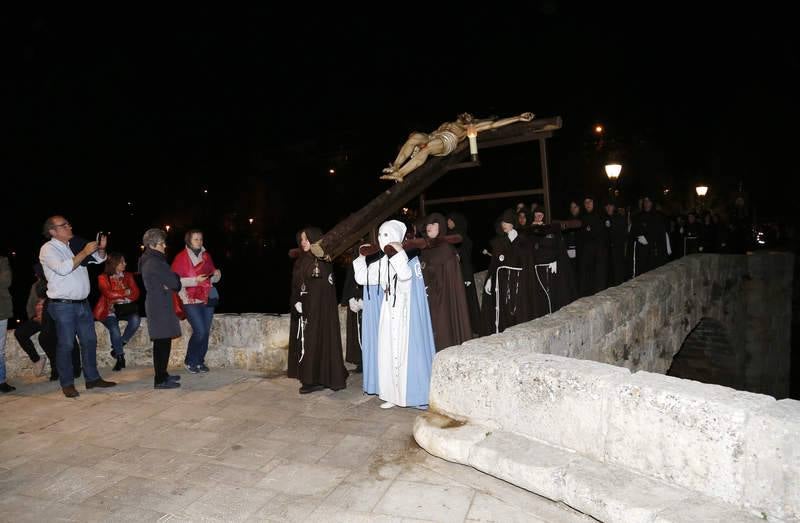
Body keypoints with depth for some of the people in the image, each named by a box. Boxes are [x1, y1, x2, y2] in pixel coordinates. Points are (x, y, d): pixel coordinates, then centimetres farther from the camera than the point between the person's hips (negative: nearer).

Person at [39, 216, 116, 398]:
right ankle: (67, 384, 10)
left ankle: (92, 378, 20)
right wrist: (84, 252, -21)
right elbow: (62, 268, -23)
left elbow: (100, 259, 16)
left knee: (90, 341, 10)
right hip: (63, 306, -7)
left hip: (82, 303, 7)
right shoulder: (48, 249, -6)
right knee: (66, 345, -1)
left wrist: (101, 248, -4)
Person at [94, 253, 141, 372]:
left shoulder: (128, 276, 11)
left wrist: (118, 297, -13)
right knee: (114, 329, -29)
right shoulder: (103, 278, 0)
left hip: (125, 309, 3)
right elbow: (108, 294, -15)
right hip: (109, 311, -3)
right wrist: (126, 293, -6)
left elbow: (136, 294, 0)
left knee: (135, 319, -28)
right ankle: (120, 357, -10)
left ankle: (120, 345, -7)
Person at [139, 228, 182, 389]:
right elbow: (174, 282, -16)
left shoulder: (150, 260, 16)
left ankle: (162, 375, 24)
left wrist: (169, 284, -6)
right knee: (163, 342, -7)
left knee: (162, 342, 15)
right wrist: (177, 278, 5)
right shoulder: (154, 262, -16)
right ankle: (160, 380, -3)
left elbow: (166, 281, 14)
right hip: (160, 305, -10)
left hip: (157, 304, 10)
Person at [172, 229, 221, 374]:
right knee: (200, 331, -12)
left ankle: (200, 361, 19)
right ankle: (190, 362, 8)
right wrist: (195, 280, -19)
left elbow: (212, 277, 22)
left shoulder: (206, 256, 11)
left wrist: (216, 274, -1)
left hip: (207, 299, 5)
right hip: (191, 301, -5)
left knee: (206, 332, 5)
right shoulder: (181, 257, -5)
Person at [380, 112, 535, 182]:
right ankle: (395, 167, -39)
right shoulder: (446, 124, 43)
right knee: (414, 138, -30)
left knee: (426, 148, -37)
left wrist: (518, 118, 17)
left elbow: (494, 124, 23)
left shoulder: (471, 127, 30)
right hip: (431, 136, 4)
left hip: (447, 141, -4)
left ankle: (400, 174, -48)